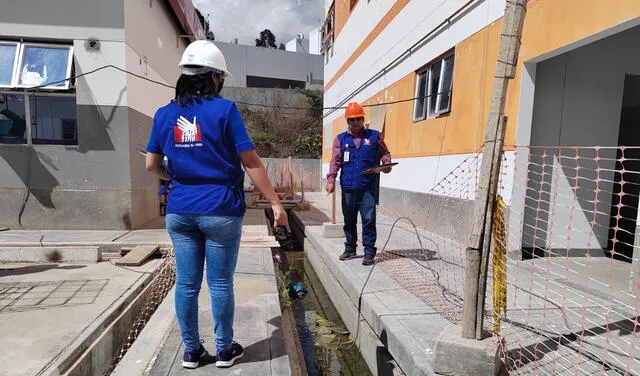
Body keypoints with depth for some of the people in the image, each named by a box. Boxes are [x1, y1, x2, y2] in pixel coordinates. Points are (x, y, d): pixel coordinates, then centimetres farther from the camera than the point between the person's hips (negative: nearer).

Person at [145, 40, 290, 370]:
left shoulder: (164, 114, 6)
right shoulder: (224, 109, -8)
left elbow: (152, 166, 12)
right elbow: (251, 163, -11)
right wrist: (275, 203, -6)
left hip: (179, 211, 4)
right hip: (220, 210, -4)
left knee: (186, 283, 13)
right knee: (220, 283, 8)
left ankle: (190, 351, 29)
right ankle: (224, 350, 26)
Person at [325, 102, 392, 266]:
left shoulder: (374, 136, 8)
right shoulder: (340, 139, 10)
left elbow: (384, 152, 15)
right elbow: (335, 161, 2)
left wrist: (387, 163, -7)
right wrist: (331, 179, -10)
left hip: (368, 188, -2)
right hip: (348, 187, 2)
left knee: (369, 220, -4)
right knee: (349, 220, 12)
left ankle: (369, 252, 6)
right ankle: (350, 249, 26)